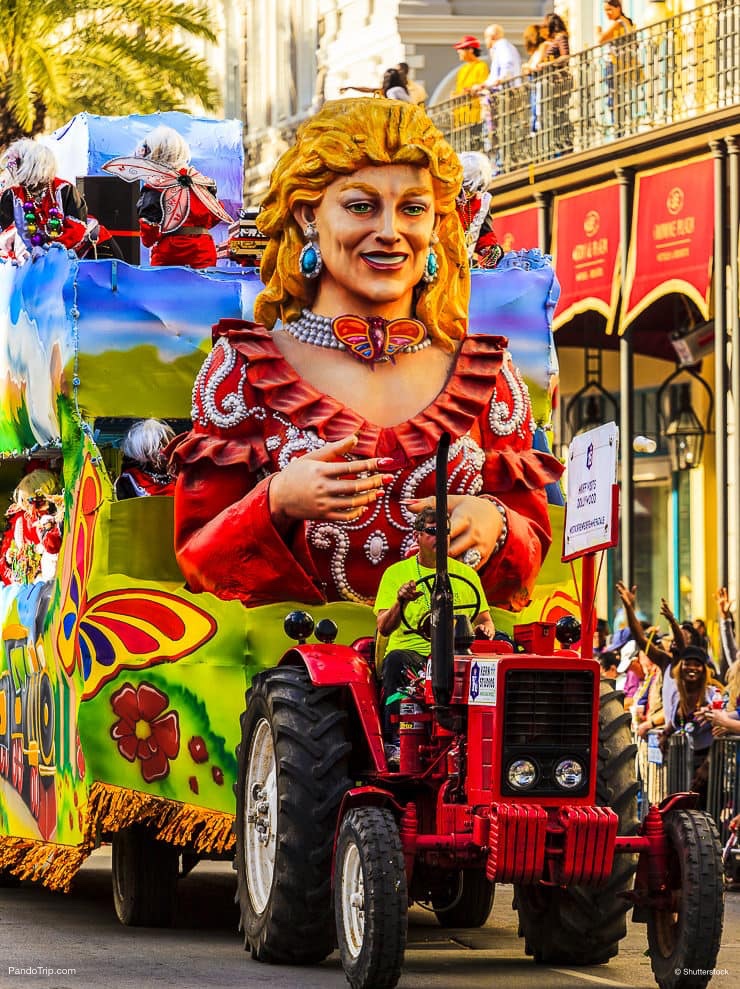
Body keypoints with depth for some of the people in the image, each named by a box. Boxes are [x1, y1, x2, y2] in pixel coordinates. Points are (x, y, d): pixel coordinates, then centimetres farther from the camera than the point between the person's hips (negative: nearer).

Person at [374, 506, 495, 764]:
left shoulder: (466, 575, 17)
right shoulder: (396, 573, 8)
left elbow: (484, 620, 19)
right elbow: (384, 628, -2)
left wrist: (485, 628, -7)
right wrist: (401, 602, -23)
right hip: (410, 650, -2)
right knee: (396, 660, -37)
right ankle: (395, 742, -39)